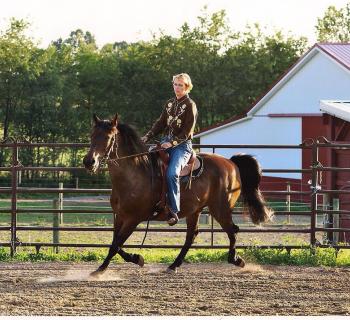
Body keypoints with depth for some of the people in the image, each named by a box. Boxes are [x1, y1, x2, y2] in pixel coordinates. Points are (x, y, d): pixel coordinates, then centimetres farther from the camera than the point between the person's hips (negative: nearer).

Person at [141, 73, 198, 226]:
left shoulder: (190, 105, -3)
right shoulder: (170, 103, 17)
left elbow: (187, 131, -10)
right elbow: (160, 123, 14)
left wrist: (172, 143, -20)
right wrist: (147, 137, -1)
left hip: (182, 145, -7)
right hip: (166, 141, 7)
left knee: (172, 173, -28)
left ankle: (174, 211, -27)